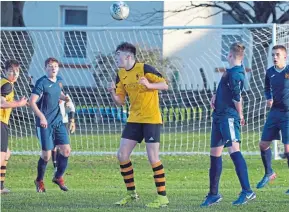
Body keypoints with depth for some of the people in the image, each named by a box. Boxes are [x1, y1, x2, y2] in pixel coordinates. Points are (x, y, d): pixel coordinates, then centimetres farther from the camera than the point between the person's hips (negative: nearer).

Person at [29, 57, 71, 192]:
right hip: (45, 123, -6)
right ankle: (39, 181, 17)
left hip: (58, 122, 6)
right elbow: (32, 101, -17)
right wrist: (41, 117, -26)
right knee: (46, 154, -5)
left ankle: (58, 177, 19)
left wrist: (64, 98, 8)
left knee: (66, 149, 0)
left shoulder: (58, 81, 9)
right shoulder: (42, 83, -12)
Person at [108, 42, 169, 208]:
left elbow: (164, 85, -12)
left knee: (153, 157, -10)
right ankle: (131, 193, 15)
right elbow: (120, 101, 10)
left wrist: (149, 85, -29)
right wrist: (113, 92, -10)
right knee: (122, 155, 2)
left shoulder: (144, 68, -12)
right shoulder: (121, 75, 8)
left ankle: (162, 196, -1)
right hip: (134, 120, 7)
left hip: (151, 119, -7)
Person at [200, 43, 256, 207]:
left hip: (229, 116, -11)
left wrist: (240, 115, -5)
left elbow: (237, 98, -18)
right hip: (219, 117, 11)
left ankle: (247, 191, -30)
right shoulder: (231, 71, 13)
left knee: (234, 150, -23)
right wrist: (216, 96, 10)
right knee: (215, 154, 14)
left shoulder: (235, 74, -17)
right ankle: (214, 194, 23)